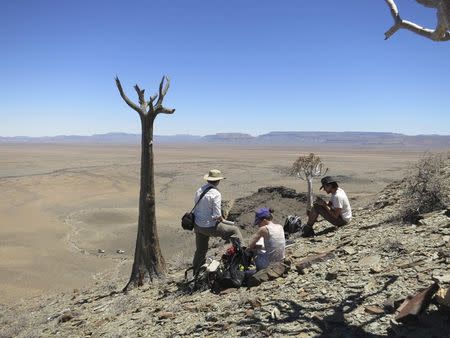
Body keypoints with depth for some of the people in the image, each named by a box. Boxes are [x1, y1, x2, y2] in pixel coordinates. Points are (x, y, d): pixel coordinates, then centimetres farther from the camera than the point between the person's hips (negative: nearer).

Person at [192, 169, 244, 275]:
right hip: (210, 227, -8)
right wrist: (221, 219, 0)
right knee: (235, 230, 9)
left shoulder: (199, 190, 3)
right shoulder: (215, 194, -20)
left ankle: (196, 274, 38)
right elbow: (217, 215, -22)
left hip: (198, 225, 8)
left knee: (200, 250, 24)